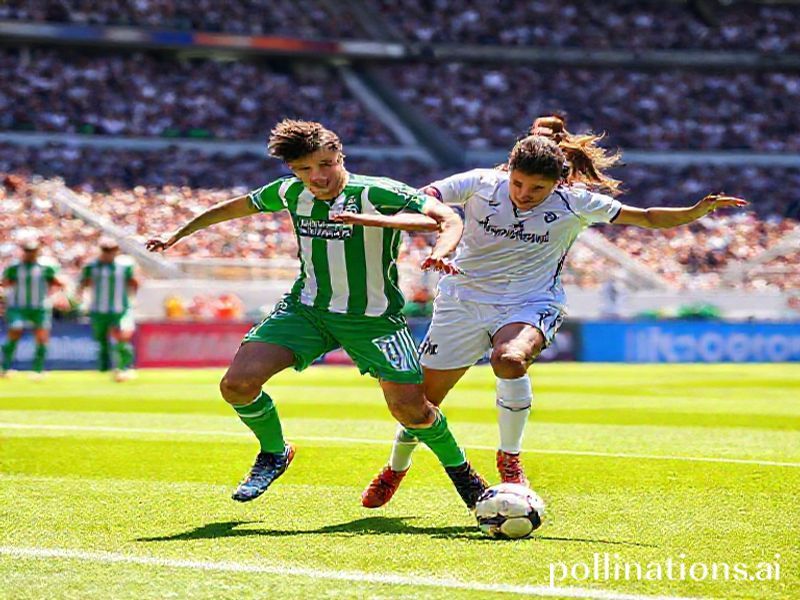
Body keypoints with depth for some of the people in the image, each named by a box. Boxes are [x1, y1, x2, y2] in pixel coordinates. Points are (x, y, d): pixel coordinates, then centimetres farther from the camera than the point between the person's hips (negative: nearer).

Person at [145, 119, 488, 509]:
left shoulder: (378, 194, -18)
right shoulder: (291, 193, -2)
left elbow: (448, 218, -22)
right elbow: (237, 206, 17)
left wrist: (439, 254, -43)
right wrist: (179, 234, 25)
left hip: (373, 317, -4)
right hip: (306, 307, 4)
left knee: (411, 410, -14)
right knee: (238, 384, -13)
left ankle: (458, 467, 18)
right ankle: (274, 452, 16)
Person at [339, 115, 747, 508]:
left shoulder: (574, 202, -10)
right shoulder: (481, 184, -10)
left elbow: (647, 218, -5)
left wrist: (696, 212, -19)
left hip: (530, 304, -2)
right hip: (464, 299, 2)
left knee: (510, 361, -37)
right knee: (421, 399, 6)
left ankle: (510, 457, -15)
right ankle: (396, 467, 38)